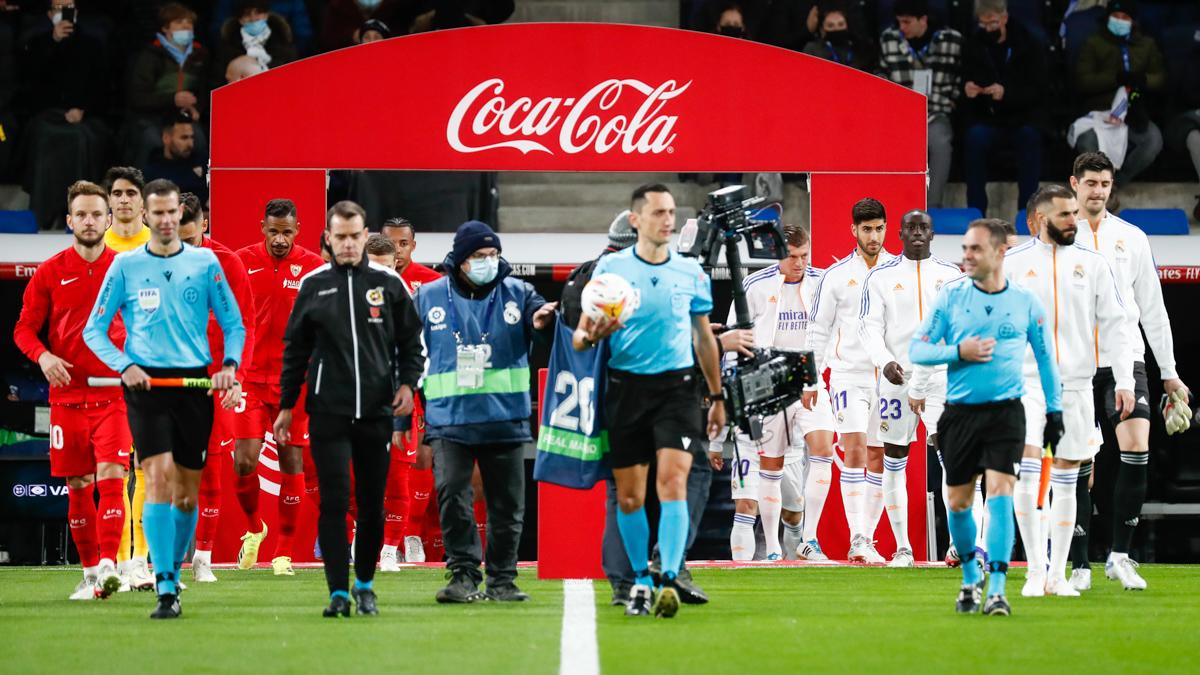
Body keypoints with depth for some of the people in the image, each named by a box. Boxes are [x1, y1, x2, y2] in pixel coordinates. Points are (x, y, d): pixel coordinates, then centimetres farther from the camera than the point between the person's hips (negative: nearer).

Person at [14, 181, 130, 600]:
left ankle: (108, 566, -21)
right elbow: (24, 329, 7)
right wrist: (42, 356, -13)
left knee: (111, 477, -16)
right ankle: (89, 573, 16)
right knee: (78, 487, 6)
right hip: (67, 394, 2)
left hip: (114, 393, -2)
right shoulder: (51, 273, 4)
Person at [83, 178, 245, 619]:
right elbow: (94, 329, 6)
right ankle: (165, 591, -19)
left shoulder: (205, 263, 6)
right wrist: (124, 366, -10)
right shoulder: (125, 266, 4)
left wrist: (230, 364, -9)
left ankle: (173, 575, 25)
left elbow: (233, 324, 10)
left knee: (187, 490, 6)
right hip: (146, 383, -2)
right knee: (159, 477, -16)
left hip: (195, 383, 2)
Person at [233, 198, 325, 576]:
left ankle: (284, 551, 13)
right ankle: (254, 528, 19)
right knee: (244, 460, -9)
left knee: (292, 462, 2)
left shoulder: (313, 267, -2)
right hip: (252, 378, 0)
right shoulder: (242, 262, 0)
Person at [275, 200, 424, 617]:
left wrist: (407, 383, -4)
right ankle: (339, 591, -5)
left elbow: (411, 340, 12)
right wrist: (286, 405, 10)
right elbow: (295, 348, 12)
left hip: (377, 411, 1)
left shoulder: (389, 284, 6)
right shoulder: (314, 285, 6)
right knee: (334, 502, -8)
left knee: (372, 504, 5)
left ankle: (365, 584, 21)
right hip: (328, 411, -1)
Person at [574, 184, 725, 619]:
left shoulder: (691, 272, 7)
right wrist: (591, 336, -21)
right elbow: (580, 335, 3)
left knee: (673, 481, -17)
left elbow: (704, 338, 18)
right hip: (626, 387, 0)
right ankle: (641, 580, 19)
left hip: (677, 387, 0)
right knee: (629, 496, 3)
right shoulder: (610, 268, 2)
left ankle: (669, 579, -22)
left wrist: (716, 396, 18)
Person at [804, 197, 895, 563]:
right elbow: (817, 331, 6)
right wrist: (810, 381, 2)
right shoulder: (837, 275, 2)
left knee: (879, 460, 4)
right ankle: (857, 540, -19)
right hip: (849, 373, -2)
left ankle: (866, 540, 11)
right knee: (855, 450, -15)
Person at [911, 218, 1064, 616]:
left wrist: (1054, 410, 11)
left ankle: (996, 590, -18)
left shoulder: (1026, 302, 1)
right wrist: (959, 352, -15)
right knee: (958, 502, 8)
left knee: (1000, 493, -16)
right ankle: (971, 577, 31)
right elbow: (917, 349, 1)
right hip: (959, 413, 2)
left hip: (1005, 412, -2)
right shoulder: (951, 296, 1)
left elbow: (1045, 357, 13)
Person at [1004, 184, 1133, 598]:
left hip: (1076, 385, 2)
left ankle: (1057, 575, 12)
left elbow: (1114, 325, 6)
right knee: (1027, 473, -15)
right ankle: (1035, 571, -11)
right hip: (1027, 381, -2)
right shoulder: (1013, 264, 3)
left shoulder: (1092, 264, 7)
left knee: (1066, 482, 6)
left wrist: (1124, 381, -1)